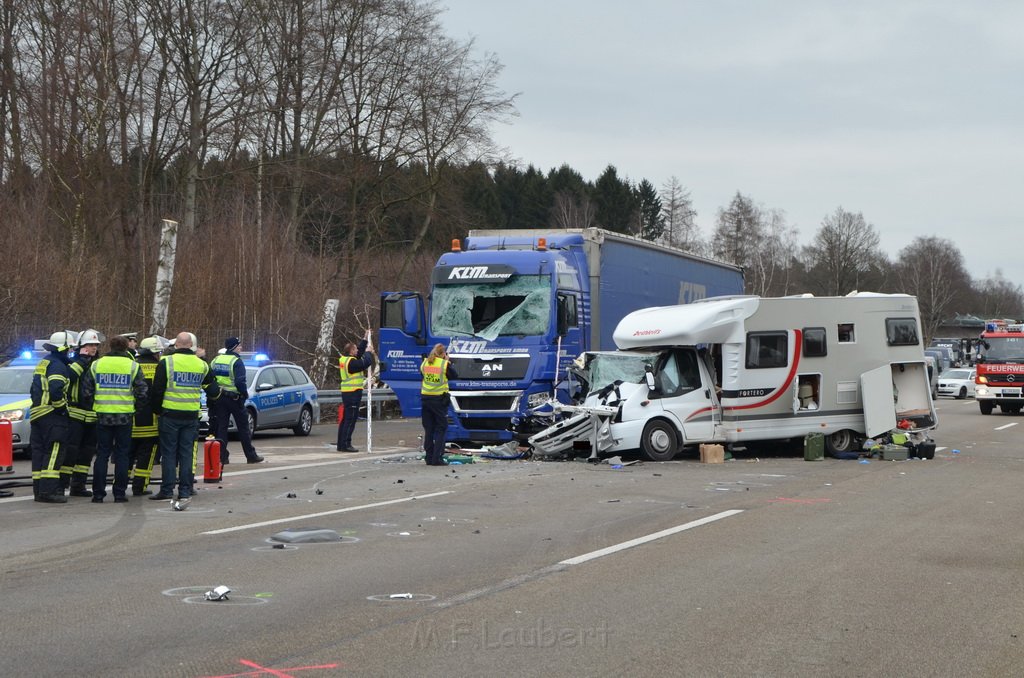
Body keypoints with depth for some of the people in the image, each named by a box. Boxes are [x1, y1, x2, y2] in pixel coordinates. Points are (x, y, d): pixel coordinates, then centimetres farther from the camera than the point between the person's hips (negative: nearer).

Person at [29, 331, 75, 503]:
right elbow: (55, 390, -25)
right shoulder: (58, 365, -13)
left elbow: (33, 389, 25)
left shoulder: (43, 363, 19)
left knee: (39, 451, 10)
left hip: (37, 413, 10)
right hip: (52, 415, -10)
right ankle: (48, 490, -16)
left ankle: (39, 489, 13)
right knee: (54, 452, -10)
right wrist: (61, 407, -14)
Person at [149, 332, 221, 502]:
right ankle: (185, 491, 7)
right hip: (191, 416, 3)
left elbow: (157, 391, -6)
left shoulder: (166, 362, -7)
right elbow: (213, 389, 17)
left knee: (169, 453, 3)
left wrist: (156, 409, 7)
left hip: (170, 414, -3)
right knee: (187, 453, 7)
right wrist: (211, 399, 37)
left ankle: (167, 490, 2)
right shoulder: (201, 364, 5)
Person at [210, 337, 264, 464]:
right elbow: (240, 381, -20)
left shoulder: (216, 360, 9)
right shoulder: (236, 361, -12)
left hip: (219, 398, 5)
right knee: (243, 427, 3)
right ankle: (251, 456, 7)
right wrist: (245, 394, -7)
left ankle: (222, 456, 1)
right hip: (234, 397, -5)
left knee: (221, 427, 6)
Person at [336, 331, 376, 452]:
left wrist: (365, 339, 23)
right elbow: (365, 363, -21)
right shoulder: (351, 362, -17)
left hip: (346, 392, 10)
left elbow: (360, 351, 21)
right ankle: (346, 444, -9)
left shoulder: (344, 359, 12)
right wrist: (368, 353, -3)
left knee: (345, 419, 13)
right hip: (353, 393, -10)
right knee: (351, 419, -8)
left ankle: (341, 444, 16)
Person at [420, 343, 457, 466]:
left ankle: (429, 457, 11)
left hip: (425, 398, 5)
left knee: (428, 429, 11)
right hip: (439, 399, -5)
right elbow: (454, 376, 2)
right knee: (441, 429, 1)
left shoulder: (424, 363, 3)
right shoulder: (445, 364, -10)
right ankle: (437, 458, -6)